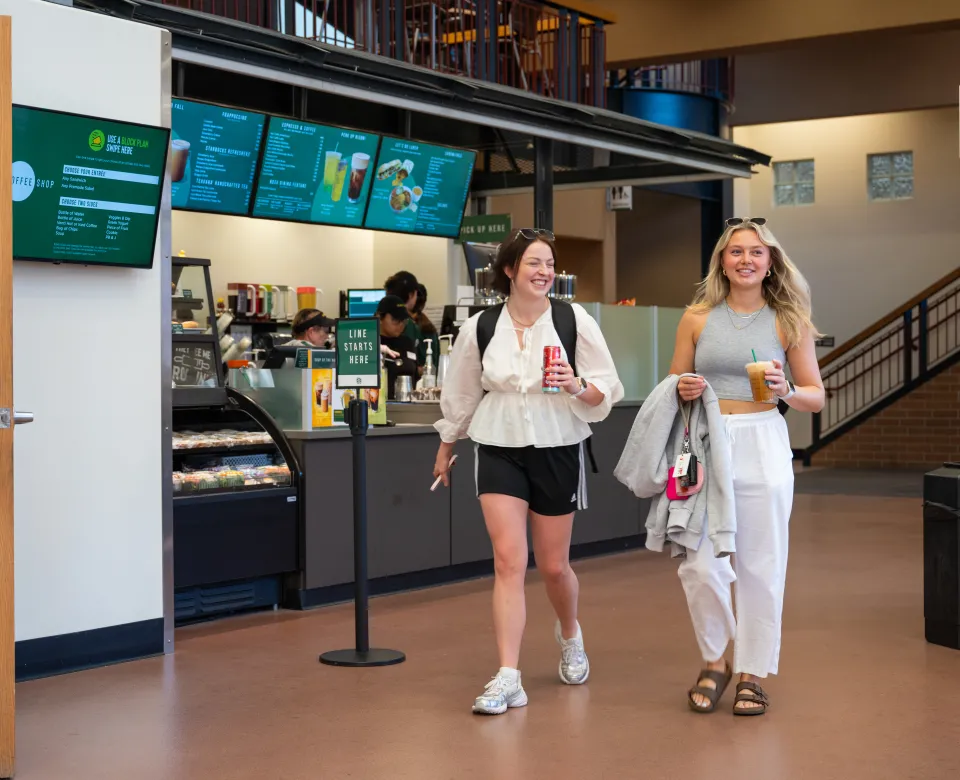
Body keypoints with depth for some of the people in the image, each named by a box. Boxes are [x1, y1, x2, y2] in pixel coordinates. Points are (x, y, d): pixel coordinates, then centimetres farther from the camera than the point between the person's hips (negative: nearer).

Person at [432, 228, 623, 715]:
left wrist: (576, 386, -23)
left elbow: (607, 390, -2)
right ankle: (507, 679, -9)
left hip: (557, 451, 0)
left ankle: (570, 635, 43)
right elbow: (460, 393, 13)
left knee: (553, 566, 10)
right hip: (499, 450, 0)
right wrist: (446, 447, 22)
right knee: (508, 561, -11)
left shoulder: (574, 320, -6)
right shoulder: (480, 327, -1)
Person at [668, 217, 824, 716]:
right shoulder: (697, 317, 8)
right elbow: (674, 386, 15)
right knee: (700, 565, -5)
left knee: (760, 565, 2)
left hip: (763, 446, -1)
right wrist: (685, 391, -7)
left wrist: (785, 390, -12)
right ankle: (714, 662, 18)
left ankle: (752, 673, 17)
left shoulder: (789, 322, 6)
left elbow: (816, 397, 8)